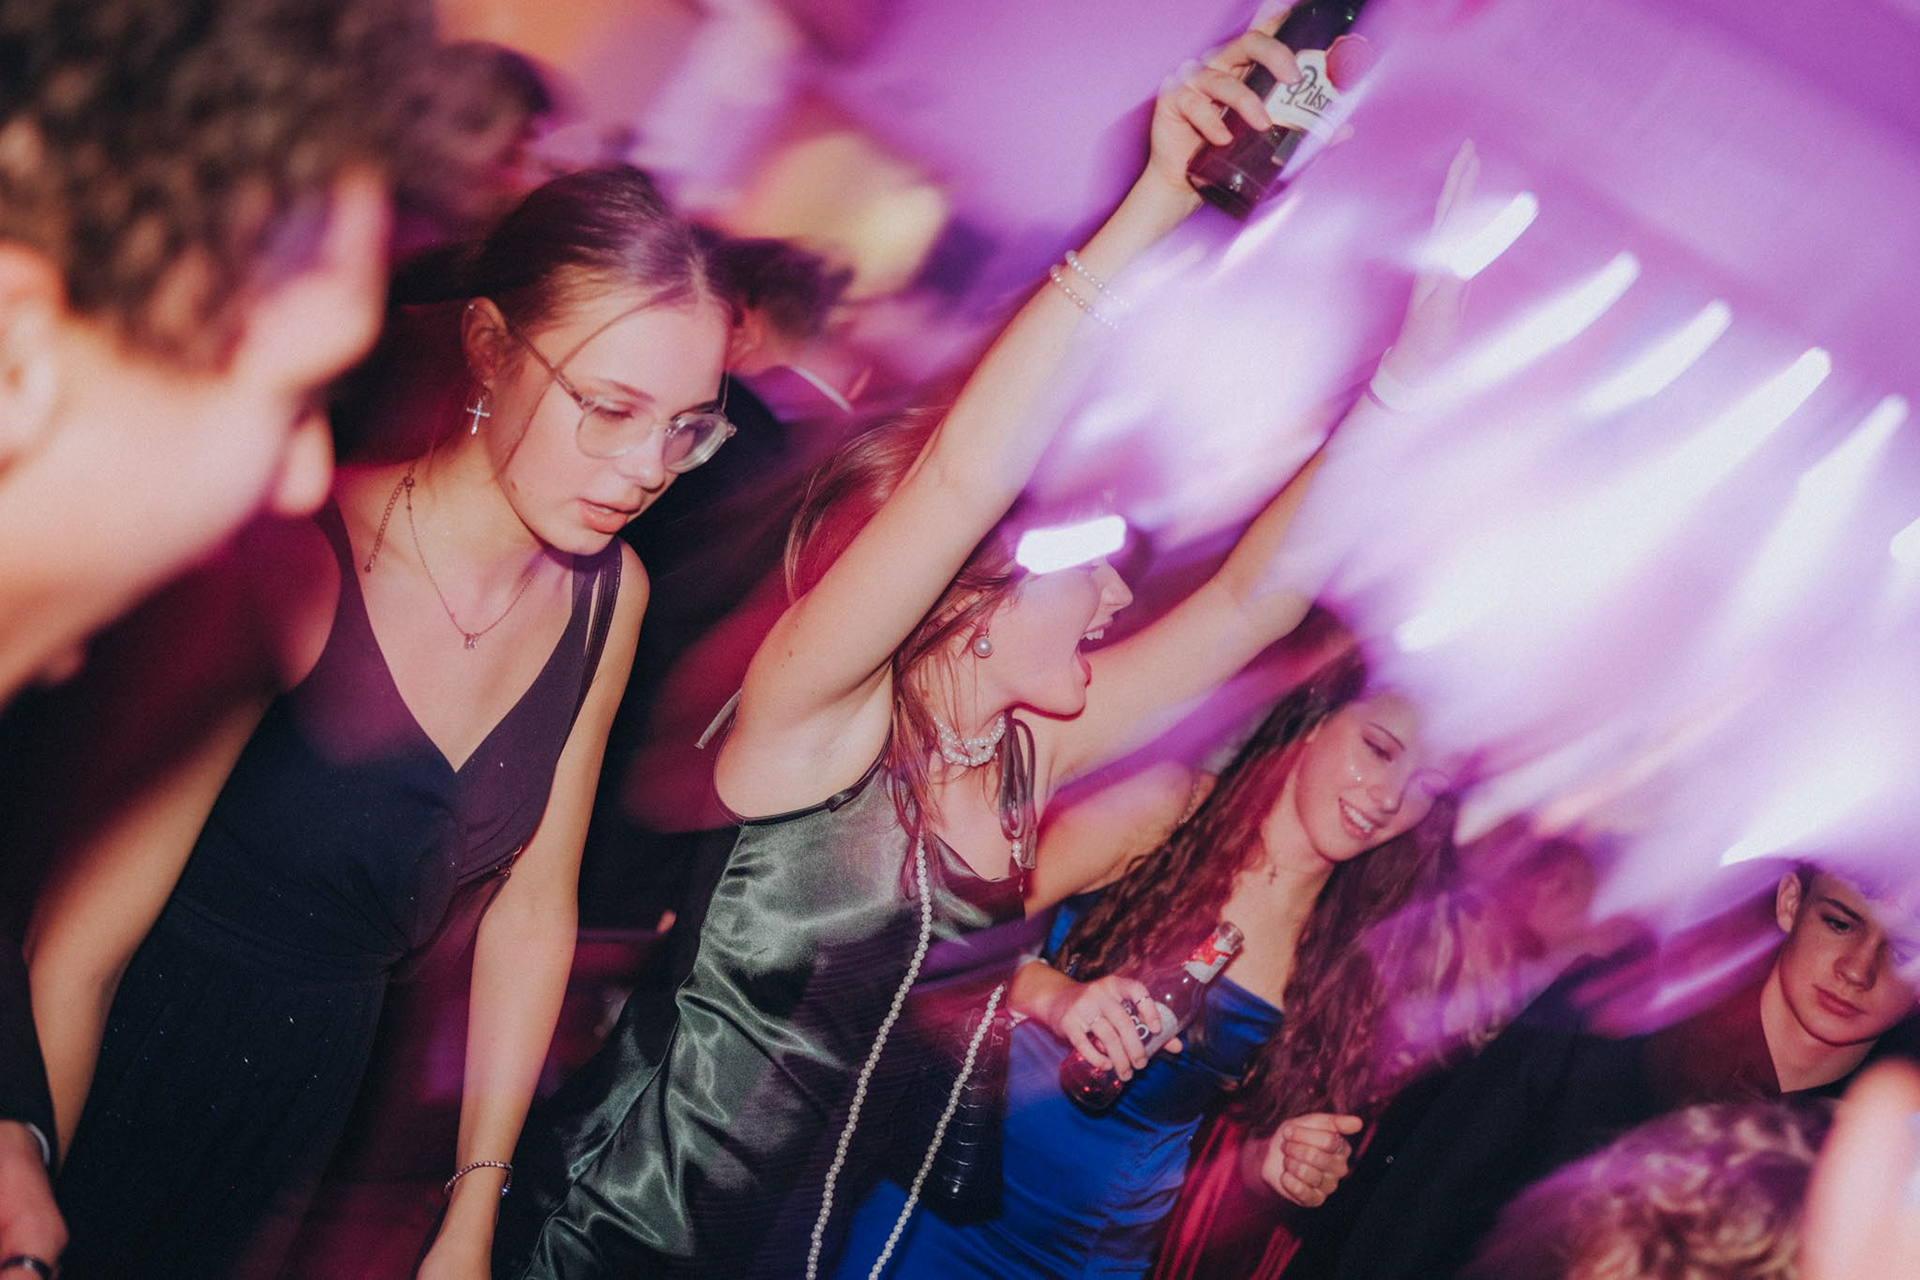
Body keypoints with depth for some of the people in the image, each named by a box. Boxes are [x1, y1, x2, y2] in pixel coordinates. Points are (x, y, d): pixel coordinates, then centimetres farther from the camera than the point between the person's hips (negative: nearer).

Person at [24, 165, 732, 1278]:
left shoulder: (609, 596, -8)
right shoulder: (293, 569, -28)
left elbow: (533, 906, 1)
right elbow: (71, 957, -23)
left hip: (314, 1098, 5)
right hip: (127, 1086, -5)